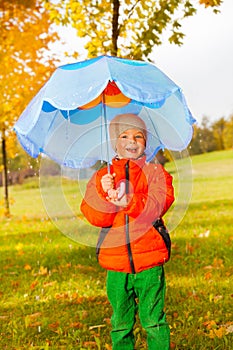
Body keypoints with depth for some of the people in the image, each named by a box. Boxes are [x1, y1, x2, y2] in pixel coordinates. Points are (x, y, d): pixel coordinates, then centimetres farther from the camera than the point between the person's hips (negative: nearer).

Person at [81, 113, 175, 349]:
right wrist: (104, 194, -24)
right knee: (120, 322, 13)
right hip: (116, 263, 2)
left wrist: (129, 201, -29)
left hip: (149, 261, -2)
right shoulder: (100, 177, 7)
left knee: (153, 319, 5)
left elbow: (157, 204, -14)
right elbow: (95, 217, -5)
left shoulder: (155, 172, 4)